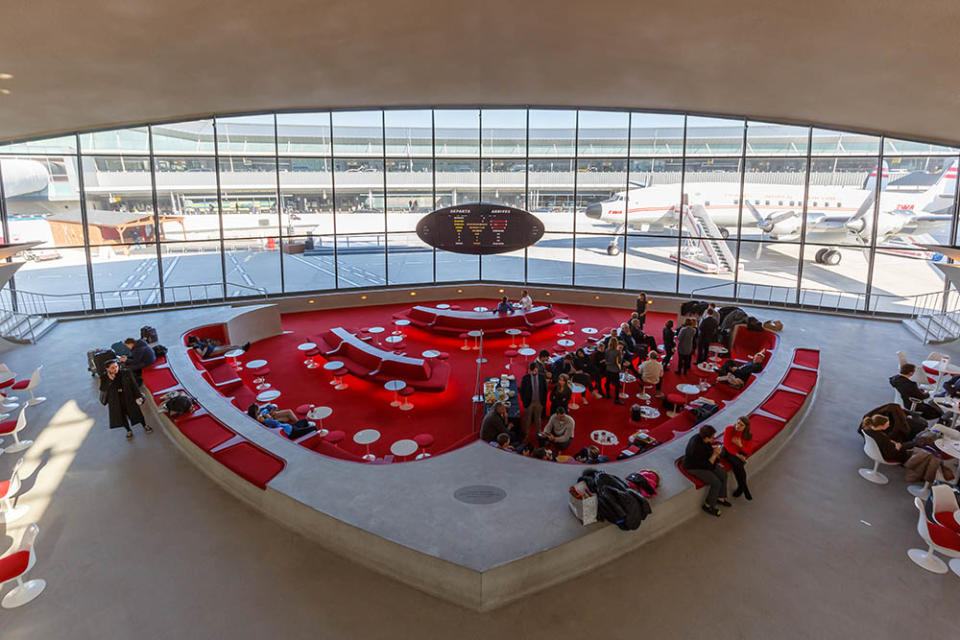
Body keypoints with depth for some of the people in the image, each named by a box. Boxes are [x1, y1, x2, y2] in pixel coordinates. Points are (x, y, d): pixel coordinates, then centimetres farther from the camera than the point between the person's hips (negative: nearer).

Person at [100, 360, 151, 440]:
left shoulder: (126, 373, -10)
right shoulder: (105, 378, -8)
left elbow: (134, 385, -5)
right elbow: (103, 389, -17)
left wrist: (138, 396, -6)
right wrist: (109, 380, -29)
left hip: (129, 398, -1)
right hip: (116, 401, 1)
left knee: (135, 412, 12)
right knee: (121, 415, 11)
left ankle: (145, 426, 34)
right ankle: (129, 431, 32)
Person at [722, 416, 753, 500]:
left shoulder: (749, 436, -9)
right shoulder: (729, 429, -15)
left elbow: (748, 451, -5)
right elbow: (726, 445, -10)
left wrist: (740, 445, -24)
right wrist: (737, 455, -18)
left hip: (740, 453, 1)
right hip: (729, 452, -1)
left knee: (737, 465, -29)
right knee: (738, 464, -28)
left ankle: (741, 487, -8)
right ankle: (745, 489, -14)